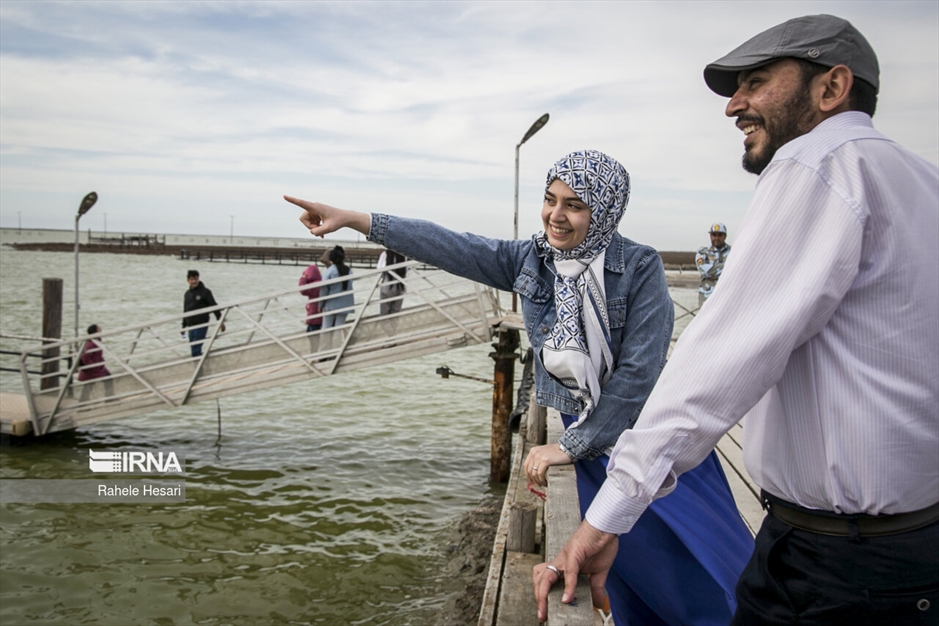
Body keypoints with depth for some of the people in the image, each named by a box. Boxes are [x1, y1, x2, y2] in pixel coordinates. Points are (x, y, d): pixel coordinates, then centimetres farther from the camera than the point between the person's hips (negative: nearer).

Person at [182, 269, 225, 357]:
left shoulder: (205, 292, -6)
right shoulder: (187, 294, 11)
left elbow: (214, 306, -5)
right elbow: (185, 311, 20)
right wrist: (184, 326, 22)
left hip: (201, 325, -6)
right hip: (191, 326, 6)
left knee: (196, 349, -14)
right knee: (193, 349, 8)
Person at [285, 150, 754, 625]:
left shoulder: (641, 267, -15)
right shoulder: (530, 260, -2)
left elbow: (638, 370, -18)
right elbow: (448, 247, -7)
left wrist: (571, 446, -17)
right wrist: (352, 219, -13)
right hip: (589, 438, 3)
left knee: (708, 572, 2)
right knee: (629, 571, 8)